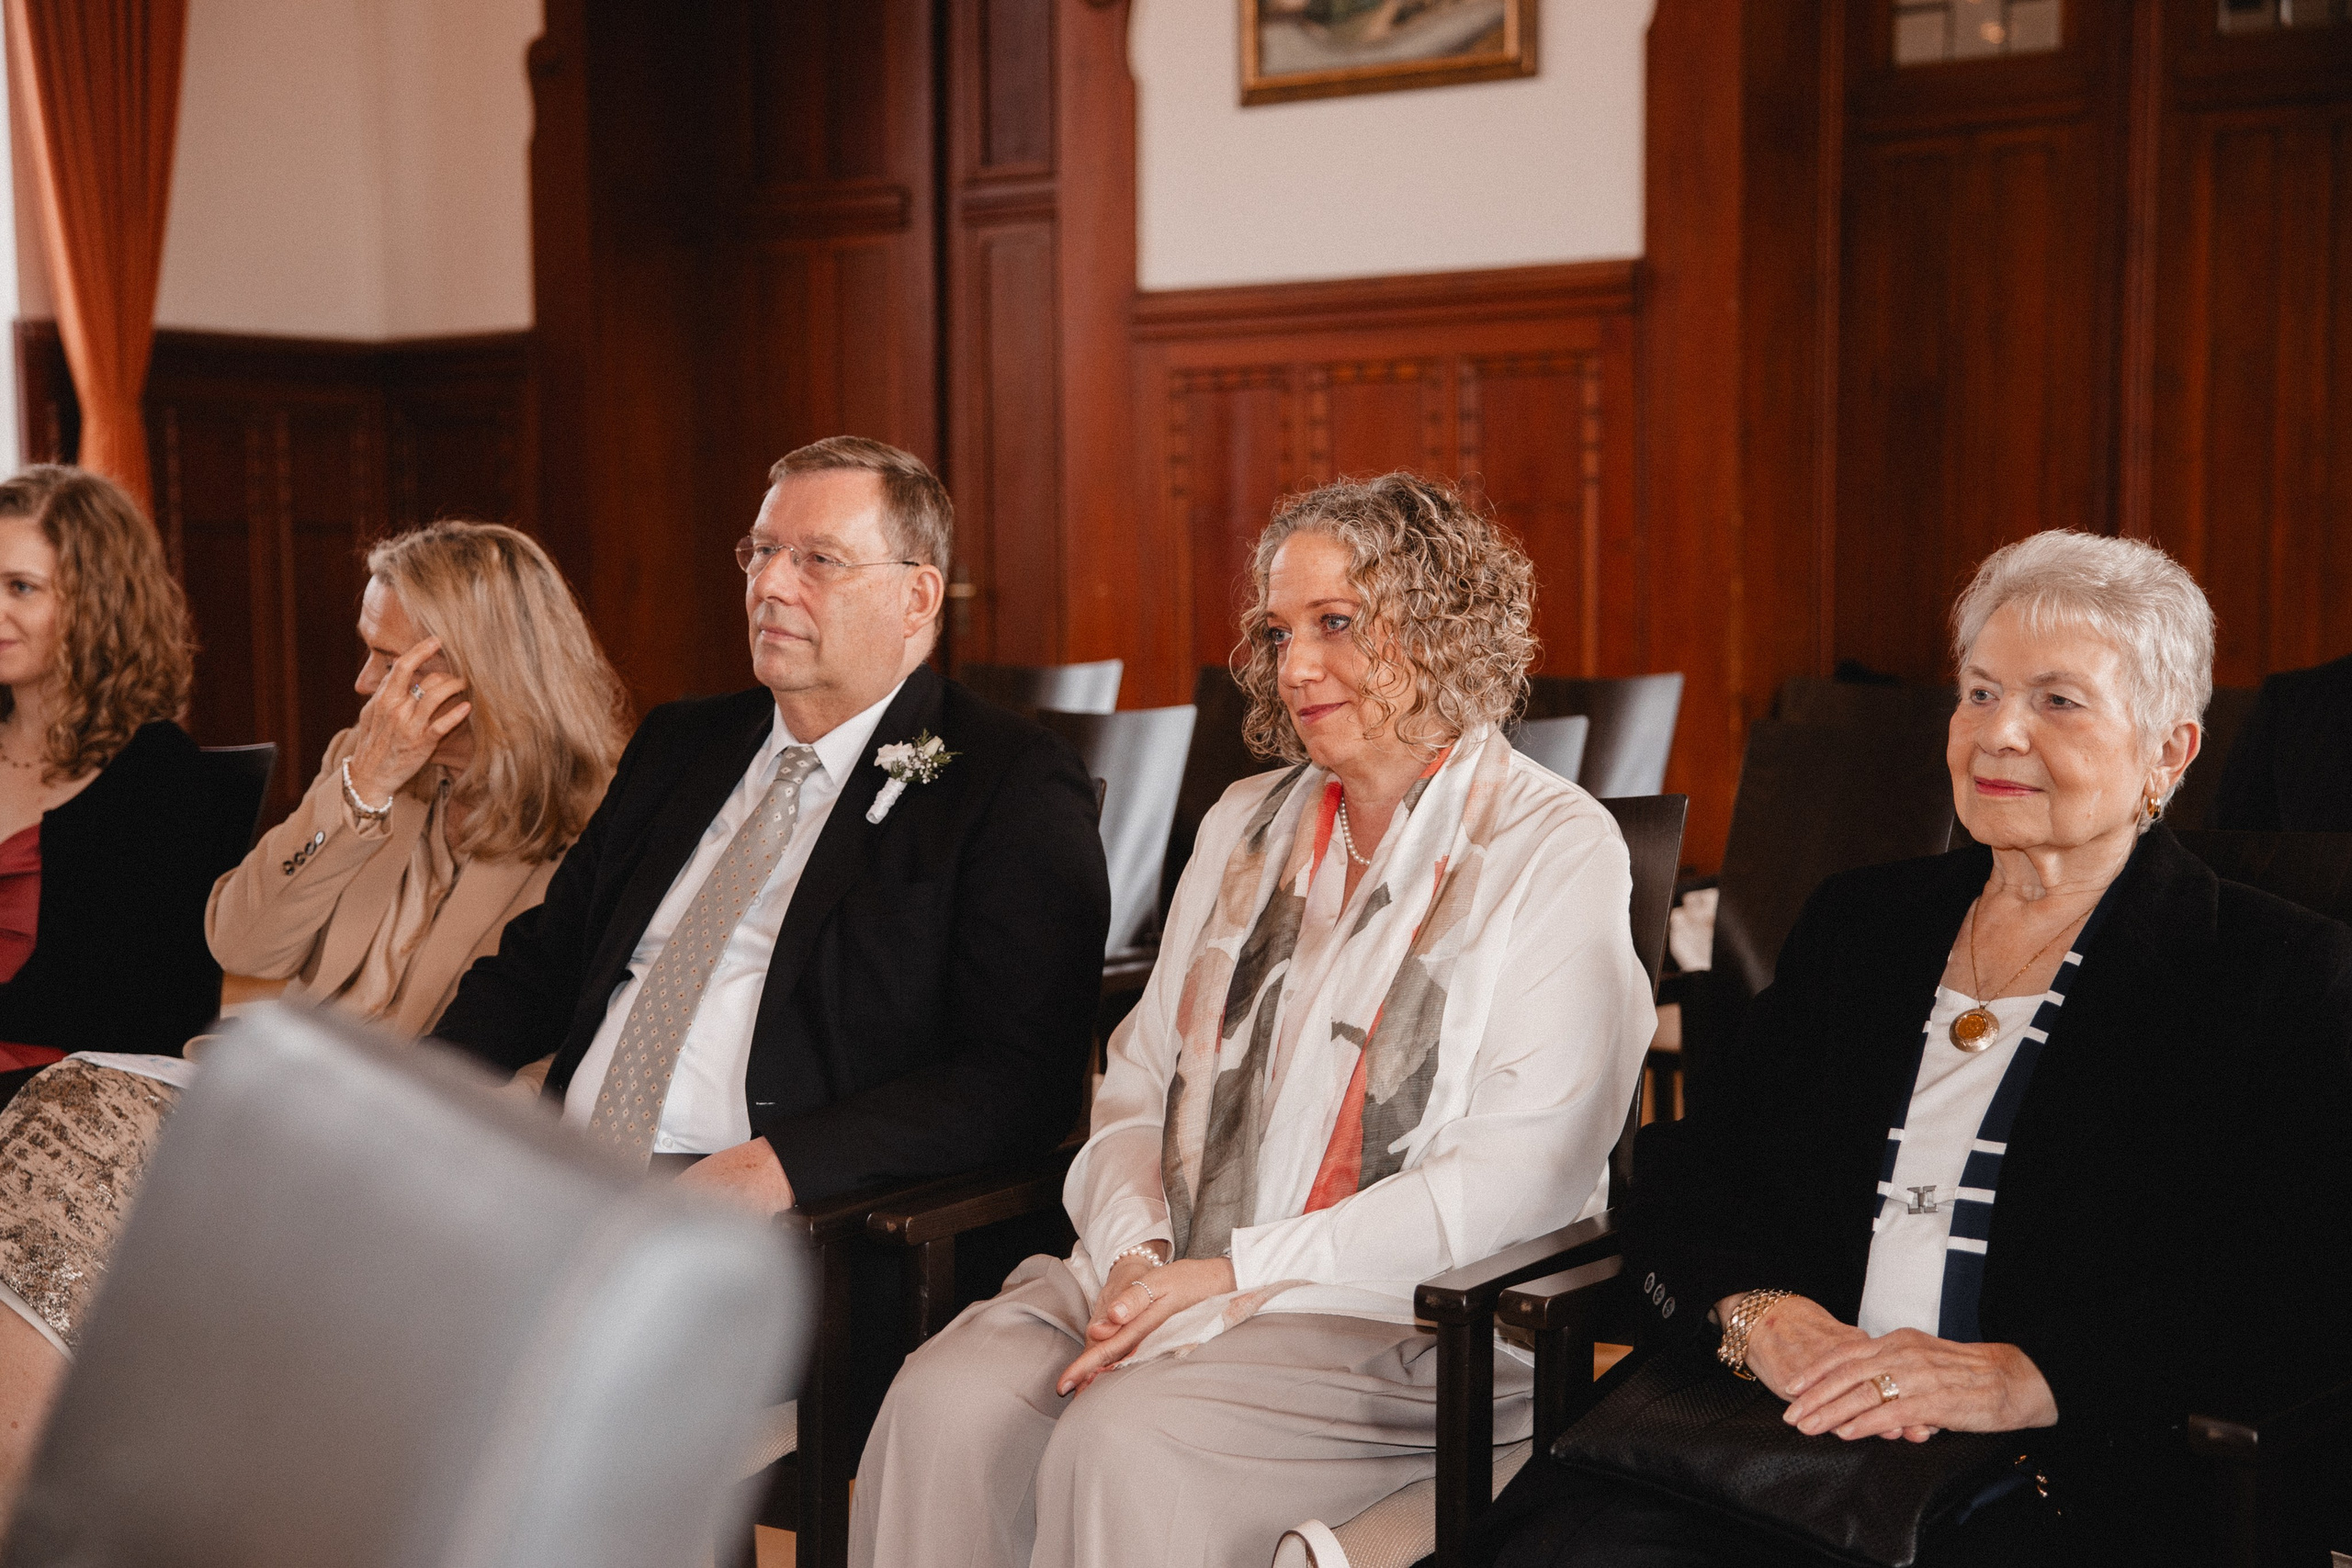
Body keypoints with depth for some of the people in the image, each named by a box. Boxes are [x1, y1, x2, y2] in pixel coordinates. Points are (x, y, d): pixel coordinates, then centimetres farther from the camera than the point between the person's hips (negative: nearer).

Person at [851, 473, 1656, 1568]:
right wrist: (1135, 1248, -6)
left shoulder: (1556, 851, -3)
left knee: (1126, 1444, -31)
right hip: (1169, 1276, 5)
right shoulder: (1247, 824, 18)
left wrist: (1237, 1274, -17)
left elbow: (1522, 1174, -12)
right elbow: (1138, 1085, 17)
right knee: (944, 1404, -23)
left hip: (1413, 1314, -5)